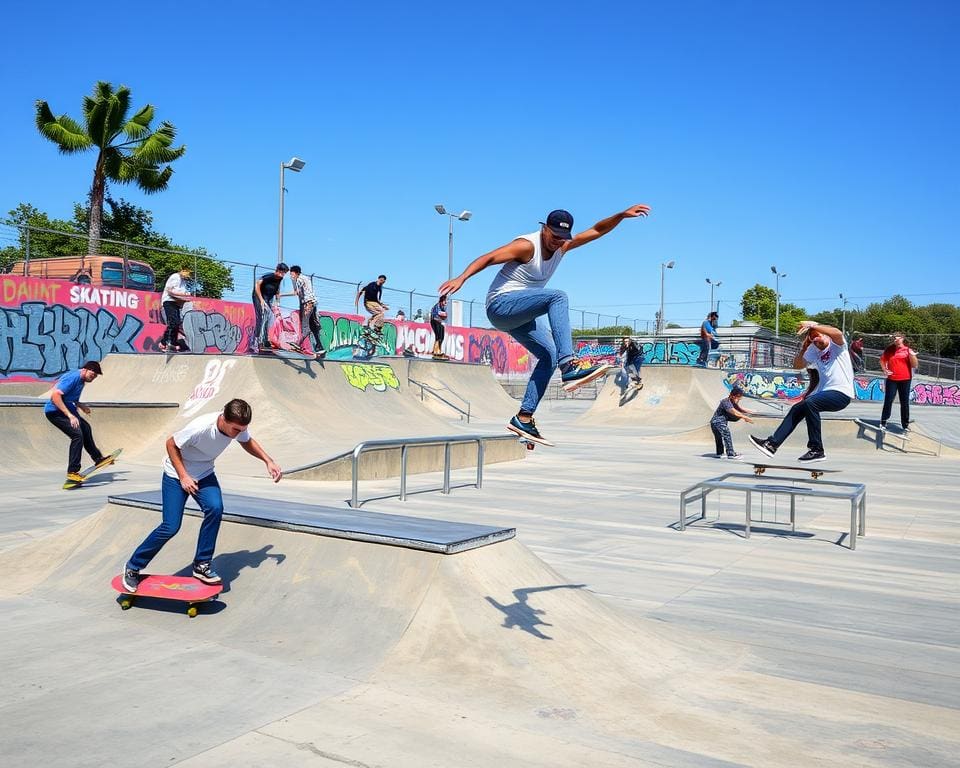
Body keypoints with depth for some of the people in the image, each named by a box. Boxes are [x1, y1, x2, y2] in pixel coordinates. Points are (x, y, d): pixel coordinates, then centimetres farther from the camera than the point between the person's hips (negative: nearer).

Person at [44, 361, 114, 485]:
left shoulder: (81, 380, 9)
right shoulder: (73, 377, -22)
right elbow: (55, 395, -31)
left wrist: (80, 406, 6)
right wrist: (70, 415, -33)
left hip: (66, 410, 11)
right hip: (55, 411, -11)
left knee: (85, 428, 22)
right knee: (77, 435, -20)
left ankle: (98, 458, 39)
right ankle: (72, 472, -18)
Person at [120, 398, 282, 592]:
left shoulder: (238, 427, -18)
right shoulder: (200, 427, -36)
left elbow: (247, 442, 5)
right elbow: (171, 444, -20)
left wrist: (268, 461, -8)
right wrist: (183, 476, -24)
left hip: (204, 475, 5)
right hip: (176, 474, -5)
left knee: (215, 508, -22)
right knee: (171, 527, -9)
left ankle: (202, 566, -8)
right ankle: (133, 567, 13)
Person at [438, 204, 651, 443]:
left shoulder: (562, 246, 7)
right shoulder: (526, 245, -17)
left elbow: (596, 231, 10)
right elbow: (488, 258, -26)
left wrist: (623, 215, -1)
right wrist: (461, 278, -39)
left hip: (521, 314, 9)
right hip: (501, 305, -9)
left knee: (549, 354, 0)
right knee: (558, 297, -28)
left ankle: (523, 418, -2)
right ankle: (569, 367, -41)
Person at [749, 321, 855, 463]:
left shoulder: (837, 344, -4)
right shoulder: (814, 350, 14)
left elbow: (838, 333, -28)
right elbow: (797, 365, 10)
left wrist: (812, 325, -29)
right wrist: (803, 348, -4)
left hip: (842, 393, -8)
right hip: (825, 391, 8)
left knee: (810, 403, -29)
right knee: (797, 409, -1)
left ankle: (817, 450, -24)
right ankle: (772, 444, 0)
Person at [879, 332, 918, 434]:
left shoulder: (908, 350, 1)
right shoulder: (889, 350, 5)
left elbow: (915, 365, -3)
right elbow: (882, 360, 19)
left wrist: (912, 355, -18)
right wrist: (884, 370, 5)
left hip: (905, 380, -1)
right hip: (891, 379, 1)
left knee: (905, 403, 6)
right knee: (888, 401, 2)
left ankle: (906, 425, 13)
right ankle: (883, 423, 10)